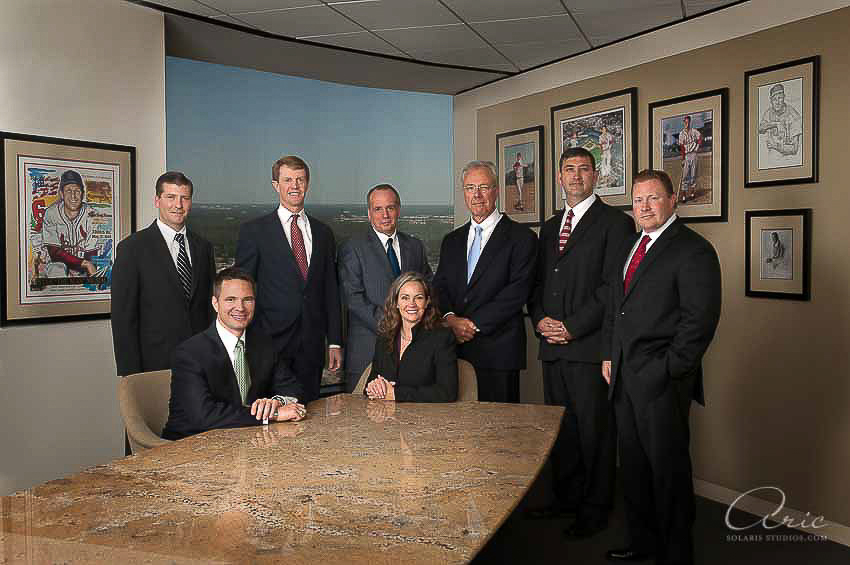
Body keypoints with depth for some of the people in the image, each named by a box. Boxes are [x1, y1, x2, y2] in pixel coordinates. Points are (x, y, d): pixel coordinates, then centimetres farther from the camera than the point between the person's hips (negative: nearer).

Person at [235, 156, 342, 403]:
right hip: (271, 341, -3)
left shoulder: (323, 233, 12)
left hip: (312, 345, 3)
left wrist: (335, 343, 8)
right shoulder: (254, 231, 1)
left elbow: (331, 292, 12)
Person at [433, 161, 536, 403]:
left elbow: (518, 292, -10)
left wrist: (475, 324, -13)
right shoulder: (451, 240, 17)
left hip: (499, 349, -4)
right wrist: (451, 318, -9)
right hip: (455, 347, 5)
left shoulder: (521, 238, -1)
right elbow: (440, 286, 11)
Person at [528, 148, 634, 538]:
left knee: (594, 429, 2)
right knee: (559, 427, 14)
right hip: (552, 345, 7)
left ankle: (595, 510, 16)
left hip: (591, 346, -6)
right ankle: (566, 498, 29)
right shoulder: (550, 226, 18)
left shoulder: (615, 222, -3)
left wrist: (573, 326, -14)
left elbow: (613, 286, -11)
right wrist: (540, 319, 0)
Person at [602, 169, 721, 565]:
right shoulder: (630, 246, 16)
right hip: (624, 376, 7)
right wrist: (609, 354, 13)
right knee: (633, 463, 15)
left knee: (668, 469, 4)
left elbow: (700, 320, -15)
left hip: (662, 380, -7)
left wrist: (668, 370, -15)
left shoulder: (693, 250, -9)